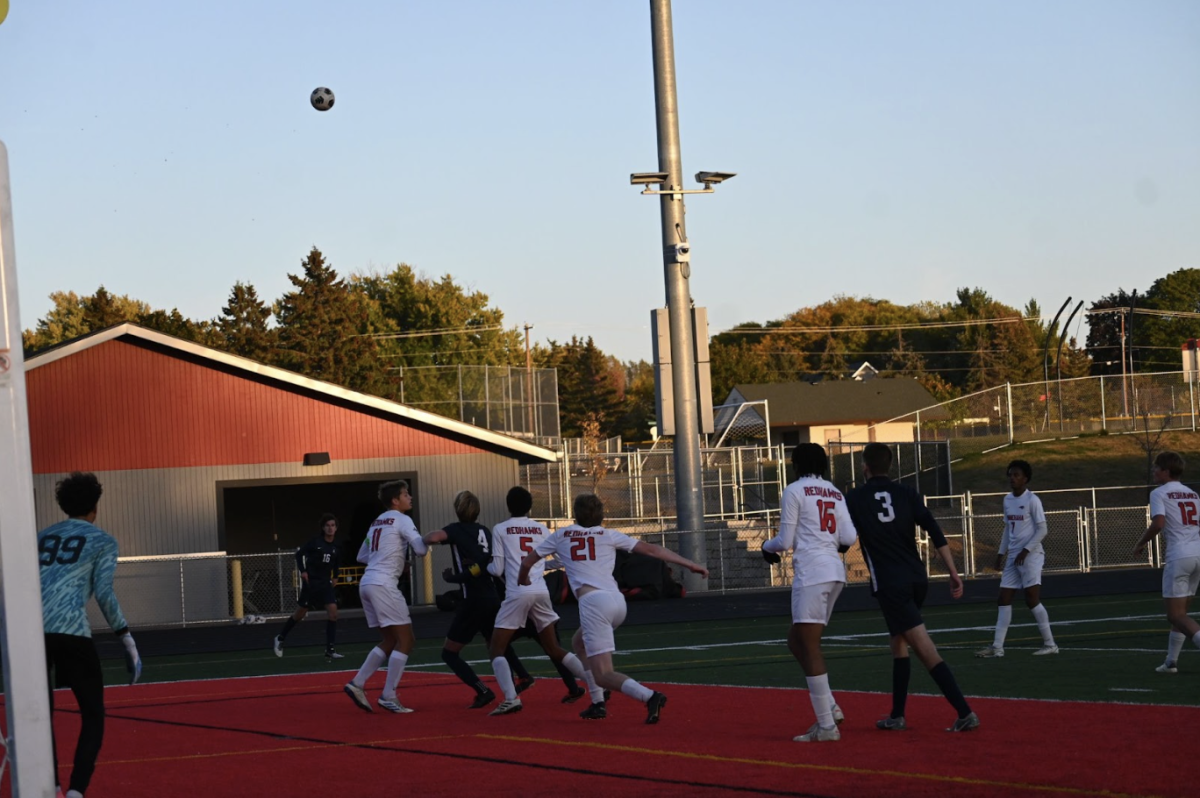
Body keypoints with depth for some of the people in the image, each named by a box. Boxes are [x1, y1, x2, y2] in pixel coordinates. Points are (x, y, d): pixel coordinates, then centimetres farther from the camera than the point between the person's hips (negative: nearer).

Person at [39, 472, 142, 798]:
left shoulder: (42, 536, 21)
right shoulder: (102, 541, 10)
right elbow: (103, 592, -3)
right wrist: (126, 637, 0)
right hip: (70, 631, -4)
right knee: (93, 716, 7)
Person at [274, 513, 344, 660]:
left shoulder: (336, 547, 3)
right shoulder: (316, 542, -11)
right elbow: (300, 553, -4)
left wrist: (335, 577, 12)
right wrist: (303, 571, -13)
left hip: (326, 583, 4)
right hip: (311, 582, -4)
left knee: (333, 611, -12)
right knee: (301, 613, 7)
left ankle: (329, 650, -8)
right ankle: (280, 638, 30)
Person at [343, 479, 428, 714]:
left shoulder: (377, 522, 21)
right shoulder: (401, 519, -5)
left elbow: (362, 556, 25)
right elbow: (421, 549, -15)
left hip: (367, 582, 9)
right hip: (383, 584, -9)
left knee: (390, 641, 16)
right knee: (405, 640, -4)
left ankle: (357, 684, 9)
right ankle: (388, 697, -8)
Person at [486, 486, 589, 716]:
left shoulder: (500, 529, 5)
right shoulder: (541, 529, 15)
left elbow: (497, 570, 2)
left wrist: (487, 567, 25)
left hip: (517, 594, -4)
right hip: (541, 592, 4)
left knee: (496, 649, 3)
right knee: (554, 649, 16)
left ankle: (511, 699, -16)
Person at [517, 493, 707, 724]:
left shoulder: (560, 536, 16)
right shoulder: (609, 536, 18)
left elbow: (527, 562, 24)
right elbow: (651, 549, 12)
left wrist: (522, 583, 46)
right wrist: (690, 564, 15)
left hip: (593, 603, -5)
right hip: (618, 601, 5)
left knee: (602, 676, -7)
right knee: (579, 643, 31)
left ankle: (649, 696, -32)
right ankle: (598, 703, 22)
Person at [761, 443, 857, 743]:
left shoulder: (794, 491, -2)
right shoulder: (835, 493, 16)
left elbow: (785, 541, -3)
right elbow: (849, 538, 7)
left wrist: (767, 546, 18)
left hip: (811, 571, -8)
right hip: (835, 571, 8)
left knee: (809, 648, -6)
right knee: (796, 642, 17)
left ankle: (826, 726, -10)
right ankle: (830, 707, 7)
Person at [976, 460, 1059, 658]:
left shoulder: (1032, 500, -9)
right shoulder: (1007, 500, 12)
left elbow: (1042, 530, -11)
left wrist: (1025, 551, -18)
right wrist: (1001, 553, 15)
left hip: (1030, 555, -7)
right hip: (1012, 557, 7)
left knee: (1032, 599, -10)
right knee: (1004, 599, 2)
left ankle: (1050, 644, 0)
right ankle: (997, 647, 2)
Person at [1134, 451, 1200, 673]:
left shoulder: (1159, 494, -2)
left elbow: (1158, 523, -17)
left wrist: (1140, 544, -1)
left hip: (1179, 557, -7)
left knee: (1176, 616, -5)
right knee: (1180, 612, 17)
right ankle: (1171, 661, 18)